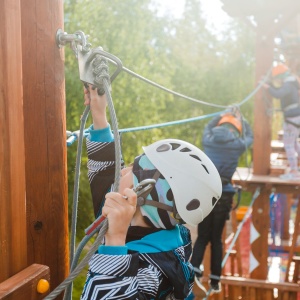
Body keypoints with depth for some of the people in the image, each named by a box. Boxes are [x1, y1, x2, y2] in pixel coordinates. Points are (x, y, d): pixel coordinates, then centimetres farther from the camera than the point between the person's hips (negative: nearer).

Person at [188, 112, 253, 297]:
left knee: (202, 237, 10)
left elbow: (208, 126, 25)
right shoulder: (238, 145, -2)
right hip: (224, 196, -1)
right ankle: (215, 281, 15)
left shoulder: (209, 140, 1)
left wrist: (223, 115, 36)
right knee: (216, 239, 10)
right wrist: (241, 120, 34)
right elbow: (250, 136, 21)